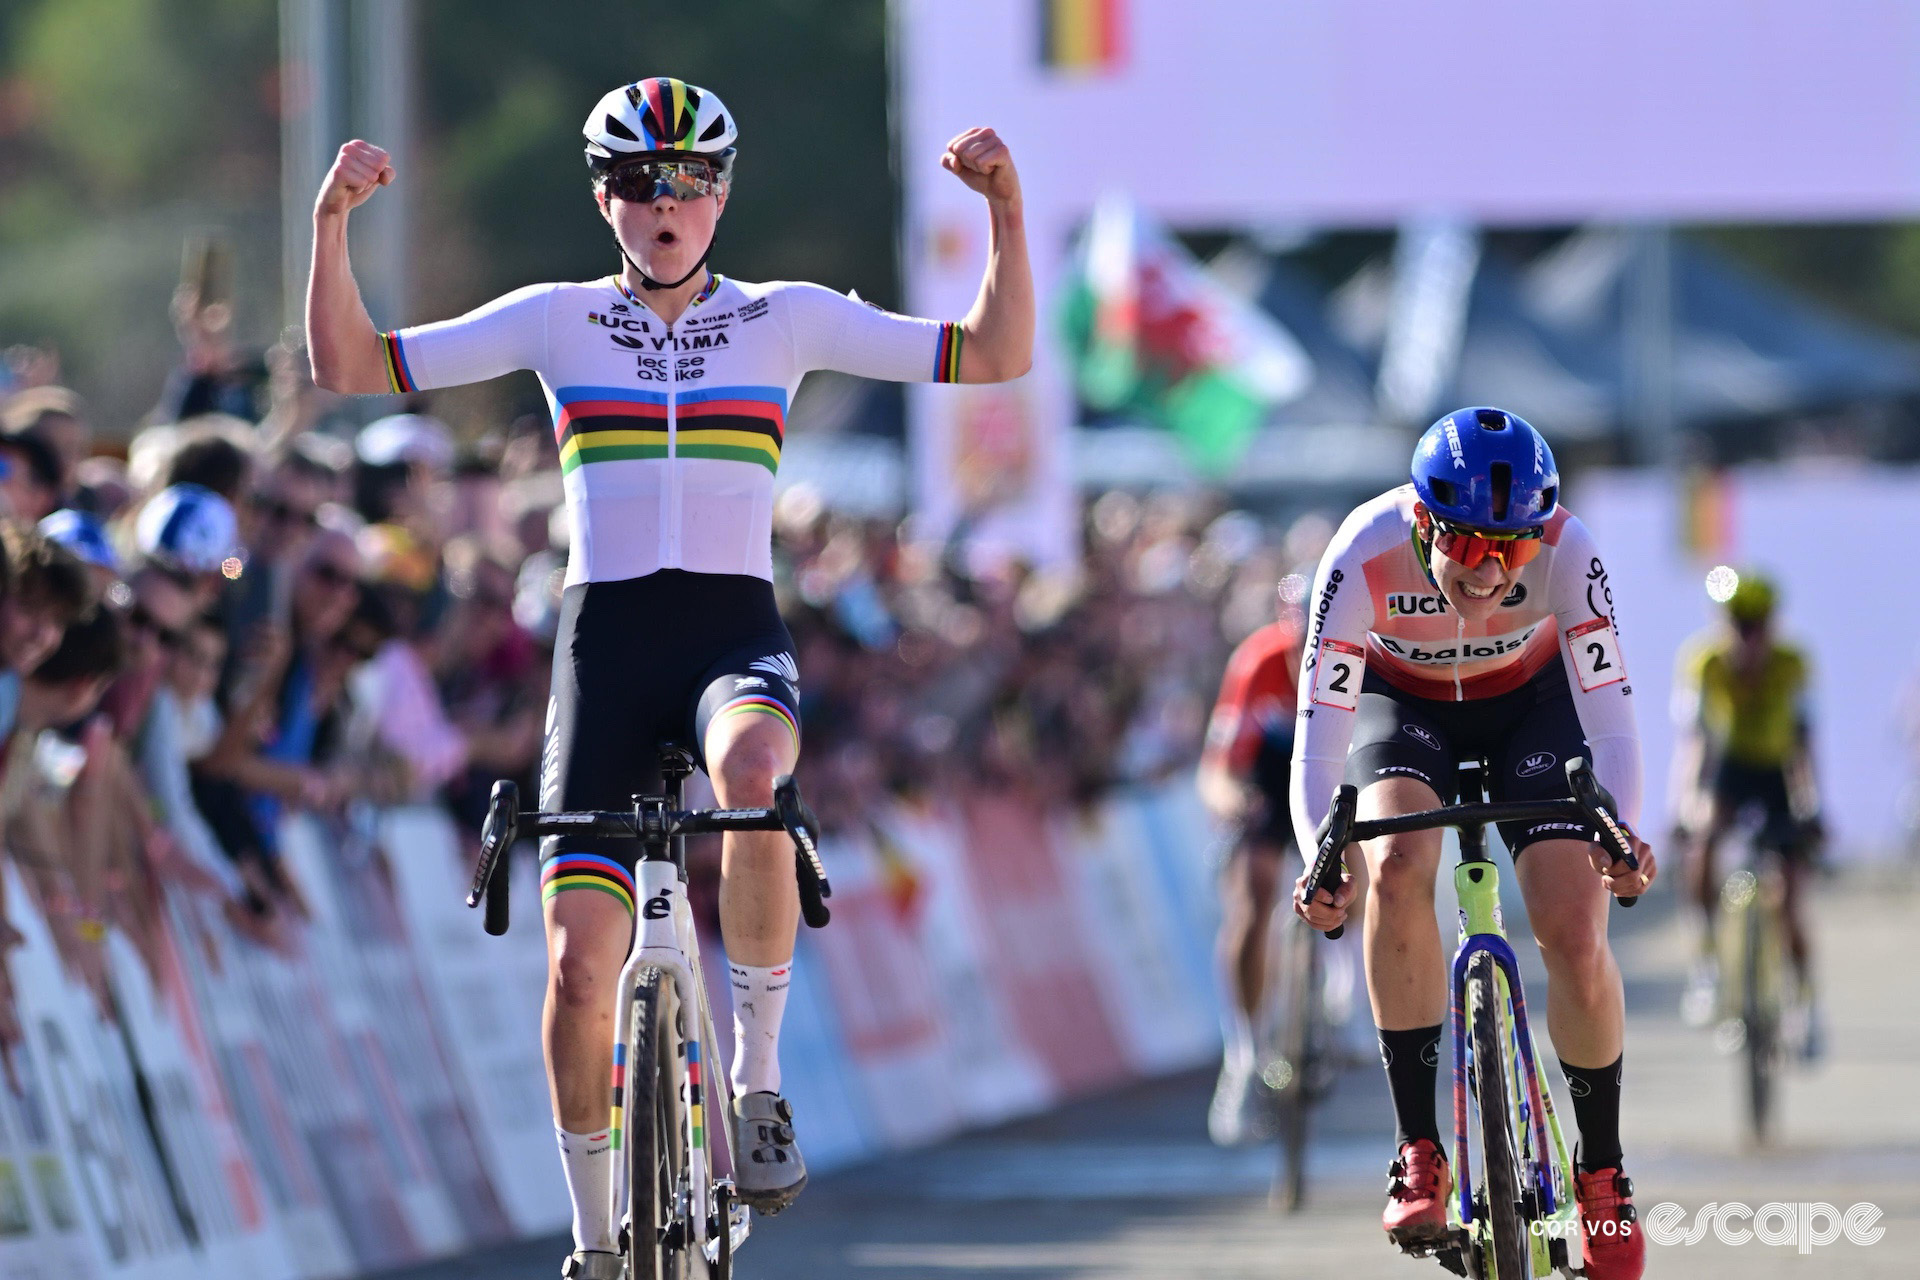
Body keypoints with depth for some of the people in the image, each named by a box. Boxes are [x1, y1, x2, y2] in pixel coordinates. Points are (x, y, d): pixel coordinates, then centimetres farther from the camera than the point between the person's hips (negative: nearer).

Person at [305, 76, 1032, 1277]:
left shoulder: (788, 318, 6)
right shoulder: (555, 321, 6)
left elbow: (996, 359, 4)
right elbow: (350, 366, 4)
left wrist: (1005, 206, -8)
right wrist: (333, 220, -9)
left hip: (737, 635, -1)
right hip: (607, 639, 1)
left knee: (754, 774, -39)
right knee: (580, 965, -7)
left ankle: (761, 1076, -22)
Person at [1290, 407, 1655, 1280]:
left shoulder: (1567, 553, -33)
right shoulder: (1364, 556, -35)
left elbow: (1610, 715, -31)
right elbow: (1319, 731, -35)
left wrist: (1620, 835, -50)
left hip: (1531, 706, 1)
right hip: (1403, 707, 0)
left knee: (1576, 938, -15)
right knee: (1396, 869, -31)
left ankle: (1601, 1173, 8)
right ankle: (1419, 1155, -21)